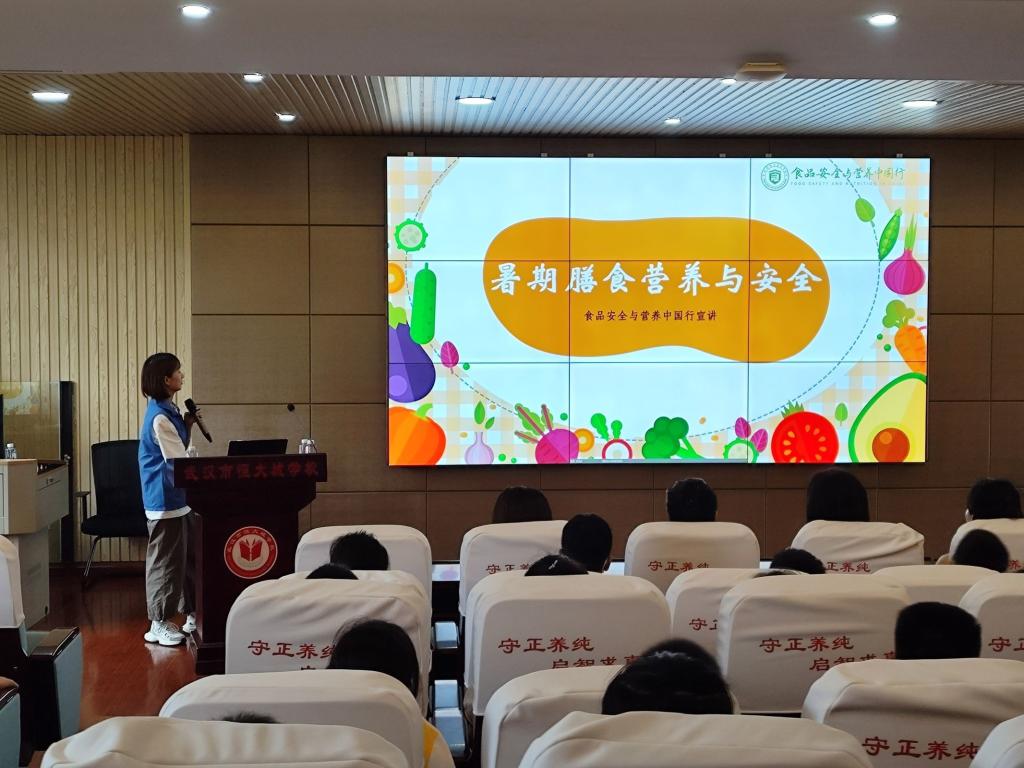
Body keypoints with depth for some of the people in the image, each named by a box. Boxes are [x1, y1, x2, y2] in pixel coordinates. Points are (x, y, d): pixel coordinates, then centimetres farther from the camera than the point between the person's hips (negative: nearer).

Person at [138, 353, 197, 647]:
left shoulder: (167, 411, 10)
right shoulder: (159, 418, -19)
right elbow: (180, 464, -20)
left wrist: (188, 424, 5)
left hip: (176, 499, 10)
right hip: (166, 501, -10)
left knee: (186, 559, 15)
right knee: (165, 562, -2)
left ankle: (191, 615, 24)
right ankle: (158, 625, 7)